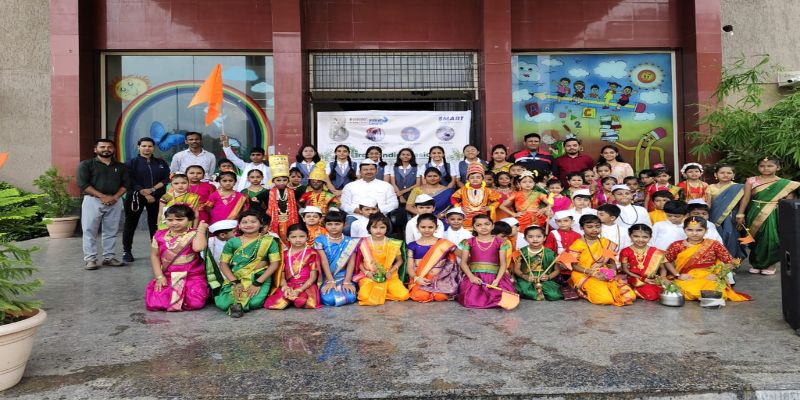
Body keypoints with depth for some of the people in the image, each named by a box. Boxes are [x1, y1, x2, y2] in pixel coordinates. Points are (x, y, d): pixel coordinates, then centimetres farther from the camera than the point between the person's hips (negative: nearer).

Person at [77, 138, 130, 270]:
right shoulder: (86, 164, 3)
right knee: (90, 231, -3)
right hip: (93, 200, -3)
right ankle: (90, 259, 1)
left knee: (111, 231, 5)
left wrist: (115, 197, -8)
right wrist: (102, 196, -15)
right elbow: (83, 184, -7)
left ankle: (109, 257, 12)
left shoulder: (120, 166, 14)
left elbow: (126, 183, 9)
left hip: (115, 201, 3)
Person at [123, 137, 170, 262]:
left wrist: (152, 189, -11)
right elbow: (131, 181, -7)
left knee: (155, 224, 5)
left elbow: (166, 179, 2)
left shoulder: (161, 163, 12)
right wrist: (145, 194, -15)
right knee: (131, 224, 2)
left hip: (157, 197, 2)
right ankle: (127, 251, 10)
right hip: (136, 196, -2)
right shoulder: (131, 163, 3)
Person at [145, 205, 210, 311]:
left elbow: (198, 247, -30)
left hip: (192, 277, -3)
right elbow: (154, 255, 9)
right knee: (154, 304, -13)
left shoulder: (193, 234, -8)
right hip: (167, 277, 4)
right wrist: (159, 276, 0)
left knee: (194, 303, -22)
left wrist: (201, 229, -18)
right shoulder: (160, 235, 5)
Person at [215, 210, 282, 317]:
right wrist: (235, 282, -11)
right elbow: (223, 264, 3)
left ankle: (238, 303, 1)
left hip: (260, 279, -1)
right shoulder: (232, 242, 5)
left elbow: (275, 263, -5)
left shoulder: (269, 241, 0)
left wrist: (258, 283, -14)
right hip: (235, 280, 1)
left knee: (254, 303, -29)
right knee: (223, 304, -23)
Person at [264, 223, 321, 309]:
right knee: (271, 304, -23)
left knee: (301, 302, -36)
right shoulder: (284, 254, 12)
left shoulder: (312, 253, 2)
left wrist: (299, 290, -14)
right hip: (288, 286, 3)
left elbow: (313, 276, -2)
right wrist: (285, 287, -13)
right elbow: (281, 275, 9)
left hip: (305, 286, -3)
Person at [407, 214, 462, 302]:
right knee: (421, 295, -30)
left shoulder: (443, 244, 5)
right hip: (419, 280, 0)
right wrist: (416, 278, -14)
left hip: (439, 279, 0)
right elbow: (410, 267, 1)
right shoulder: (413, 245, 8)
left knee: (440, 296, -29)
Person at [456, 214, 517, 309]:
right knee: (470, 301, -22)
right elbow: (463, 262, 4)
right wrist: (471, 277, -12)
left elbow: (503, 263, 1)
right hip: (475, 277, 0)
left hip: (494, 277, 1)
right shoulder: (469, 242, 5)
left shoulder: (500, 242, 4)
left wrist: (497, 279, -13)